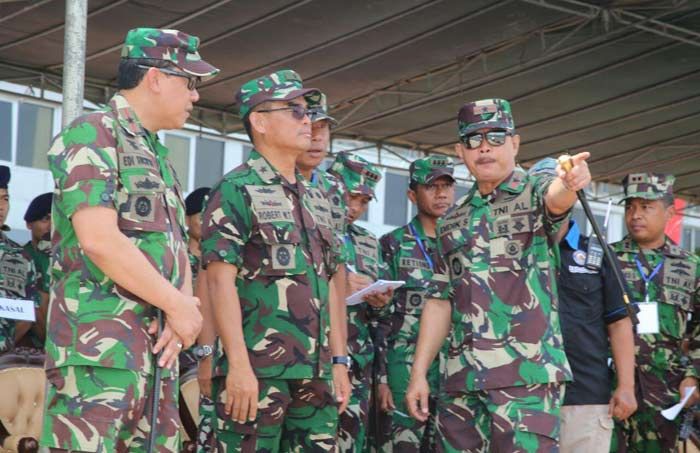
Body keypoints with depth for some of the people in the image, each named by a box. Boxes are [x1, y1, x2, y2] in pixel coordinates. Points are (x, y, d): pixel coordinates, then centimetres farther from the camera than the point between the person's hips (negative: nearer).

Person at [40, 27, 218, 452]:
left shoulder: (159, 157, 22)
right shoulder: (91, 136, -6)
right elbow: (99, 239, -18)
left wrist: (182, 308, -3)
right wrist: (178, 305, -12)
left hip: (158, 347, 9)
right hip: (98, 346, -9)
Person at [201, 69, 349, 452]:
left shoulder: (315, 201, 18)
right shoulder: (237, 190, -4)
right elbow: (221, 279, -12)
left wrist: (339, 360, 14)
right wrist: (238, 364, -19)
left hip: (315, 374, 7)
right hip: (256, 371, -7)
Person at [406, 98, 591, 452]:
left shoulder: (536, 193, 3)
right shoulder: (452, 222, 18)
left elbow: (556, 197, -23)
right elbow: (440, 302, 18)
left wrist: (568, 182, -47)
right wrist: (418, 373, 10)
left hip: (527, 373, -5)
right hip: (460, 379, 5)